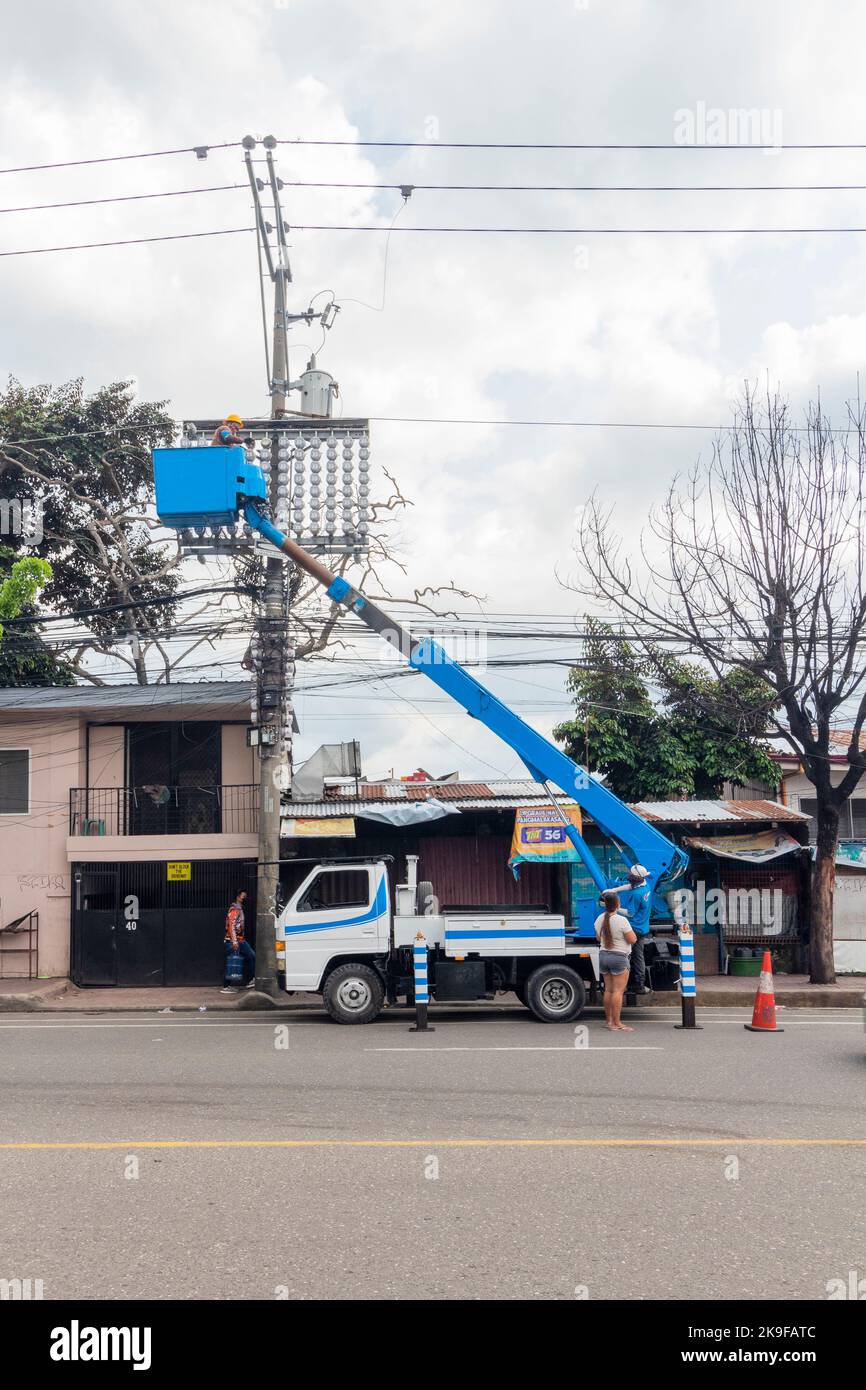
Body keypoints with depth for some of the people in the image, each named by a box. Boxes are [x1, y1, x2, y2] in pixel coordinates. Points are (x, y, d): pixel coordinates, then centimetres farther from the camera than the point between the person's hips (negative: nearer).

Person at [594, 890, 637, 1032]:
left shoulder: (599, 919, 3)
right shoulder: (621, 920, -18)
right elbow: (633, 940, -13)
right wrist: (627, 931, 3)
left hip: (603, 955, 7)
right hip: (619, 957, -7)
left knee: (608, 989, 15)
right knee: (618, 991, -4)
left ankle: (608, 1020, 22)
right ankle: (616, 1024, -5)